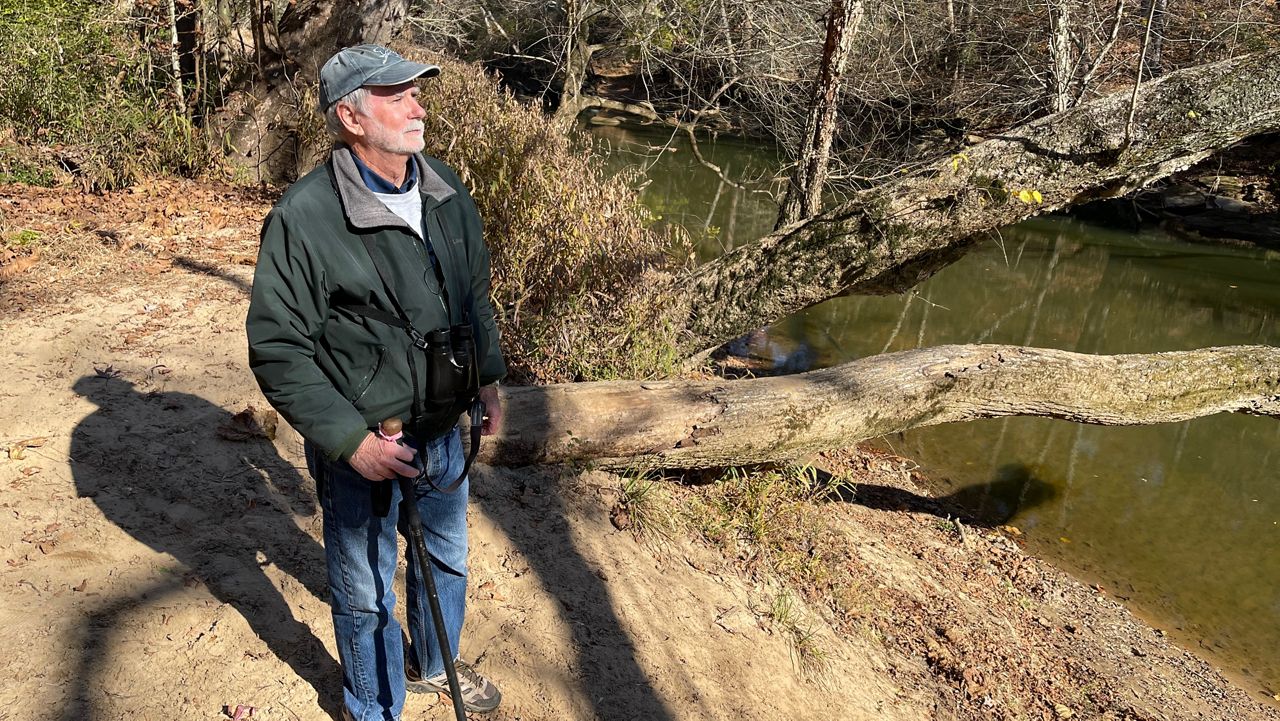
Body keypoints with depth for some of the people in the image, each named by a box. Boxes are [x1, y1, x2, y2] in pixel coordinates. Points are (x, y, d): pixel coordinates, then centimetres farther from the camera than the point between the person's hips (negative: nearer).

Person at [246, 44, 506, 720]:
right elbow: (276, 349, -19)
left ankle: (432, 664, 55)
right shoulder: (303, 218, -21)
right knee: (365, 594, 15)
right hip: (360, 447, -6)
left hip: (443, 429, 6)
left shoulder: (446, 190, -1)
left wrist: (488, 374, 9)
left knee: (447, 558, 26)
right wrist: (351, 440, -21)